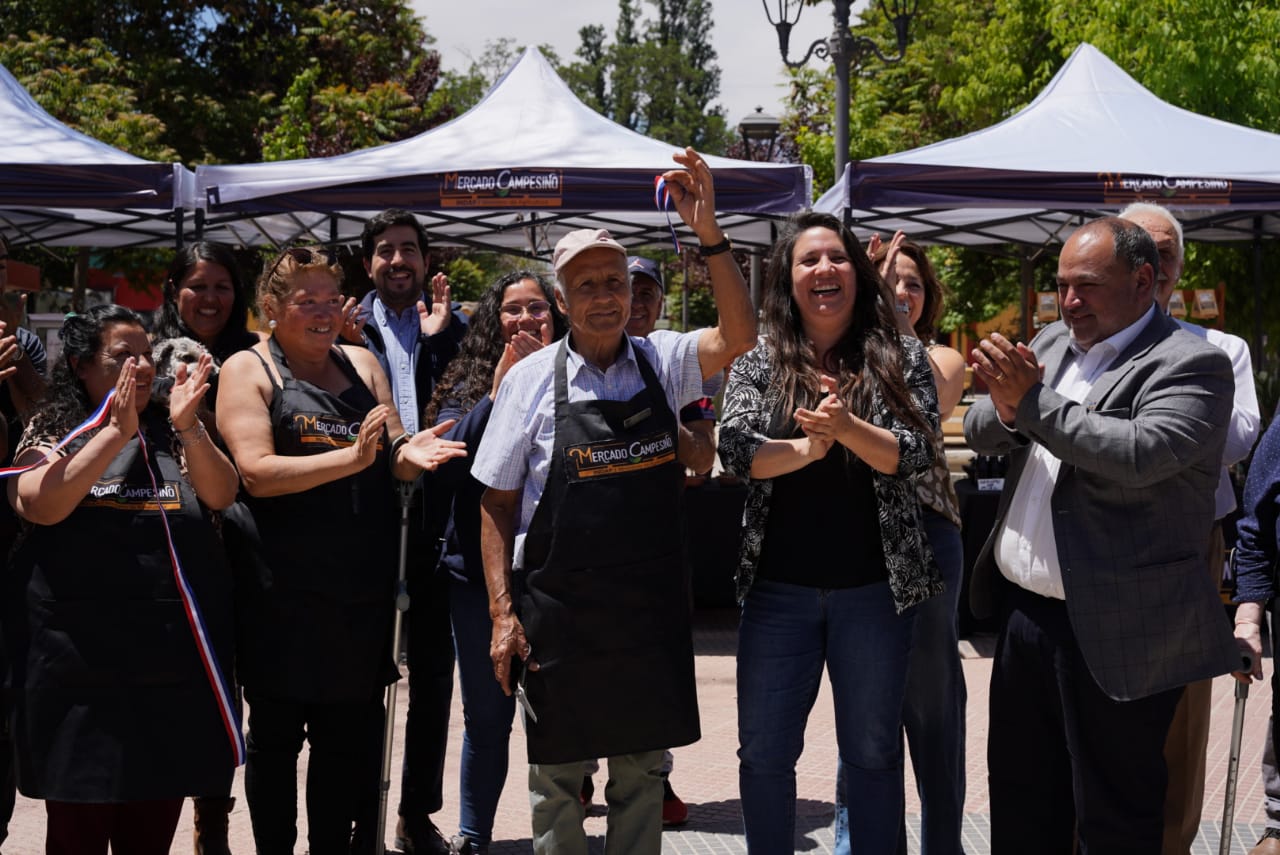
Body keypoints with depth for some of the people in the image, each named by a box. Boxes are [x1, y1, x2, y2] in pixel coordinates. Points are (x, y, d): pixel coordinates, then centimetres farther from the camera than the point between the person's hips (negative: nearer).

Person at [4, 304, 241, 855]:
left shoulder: (171, 433, 11)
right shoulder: (48, 431, 3)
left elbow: (221, 495, -4)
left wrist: (188, 427, -19)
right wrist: (116, 432, -21)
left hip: (174, 656, 3)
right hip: (81, 659, -3)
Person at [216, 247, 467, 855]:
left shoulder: (362, 363, 12)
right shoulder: (248, 369, -3)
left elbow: (395, 461, 13)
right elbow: (256, 472, -15)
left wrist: (407, 455, -11)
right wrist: (352, 457, -23)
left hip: (362, 587, 5)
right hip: (283, 591, -4)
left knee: (351, 731, 11)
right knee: (276, 732, 7)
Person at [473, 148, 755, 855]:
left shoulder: (661, 362, 2)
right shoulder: (531, 380, -2)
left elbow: (739, 337, -16)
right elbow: (497, 502, -1)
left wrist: (708, 232, -25)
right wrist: (503, 612, -8)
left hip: (652, 605, 2)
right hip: (558, 609, -2)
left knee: (642, 773, 14)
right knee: (557, 778, 9)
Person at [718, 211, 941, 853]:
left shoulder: (901, 358, 2)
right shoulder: (759, 360, 4)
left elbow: (916, 453, -9)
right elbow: (734, 448, -9)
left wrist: (847, 428, -25)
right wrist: (805, 449, -24)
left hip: (875, 587, -1)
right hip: (778, 586, 1)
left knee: (873, 751, 10)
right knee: (764, 751, 8)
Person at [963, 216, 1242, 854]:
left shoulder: (1191, 365, -12)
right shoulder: (1052, 344, 11)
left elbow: (1141, 454, -28)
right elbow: (980, 432, 10)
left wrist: (1032, 401, -23)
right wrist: (1007, 408, -13)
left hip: (1115, 633, -7)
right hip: (1026, 611, 7)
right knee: (1020, 799, 19)